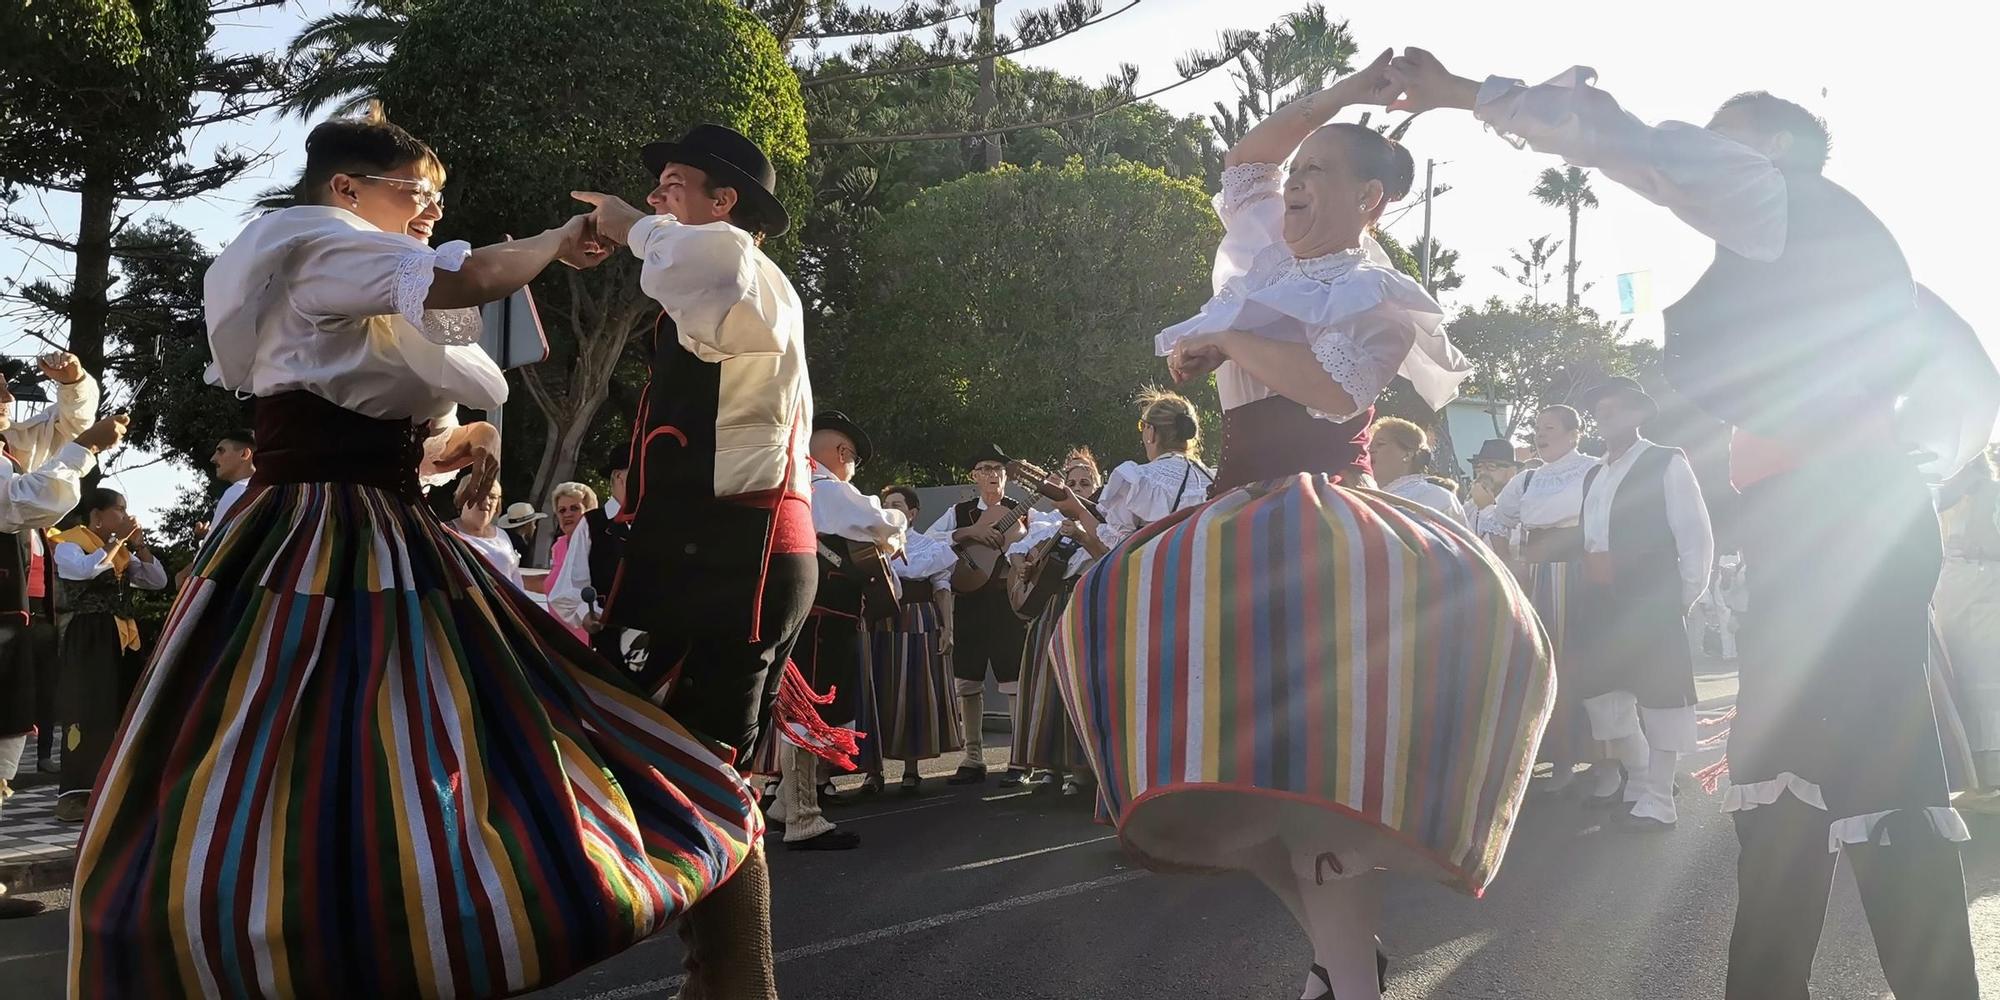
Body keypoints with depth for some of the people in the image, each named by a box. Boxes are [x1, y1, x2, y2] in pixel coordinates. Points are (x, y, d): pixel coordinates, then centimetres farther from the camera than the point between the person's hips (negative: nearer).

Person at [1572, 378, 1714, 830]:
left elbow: (1696, 538, -6)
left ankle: (1657, 801, 5)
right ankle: (1636, 780, 29)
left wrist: (1681, 600, -7)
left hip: (1650, 604, -7)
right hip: (1599, 604, 8)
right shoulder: (1593, 476, 19)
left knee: (1657, 693, -3)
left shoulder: (1667, 464, -3)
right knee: (1601, 694, 12)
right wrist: (1589, 592, 7)